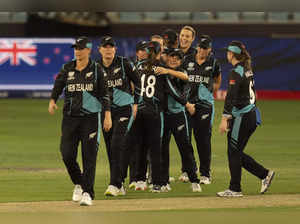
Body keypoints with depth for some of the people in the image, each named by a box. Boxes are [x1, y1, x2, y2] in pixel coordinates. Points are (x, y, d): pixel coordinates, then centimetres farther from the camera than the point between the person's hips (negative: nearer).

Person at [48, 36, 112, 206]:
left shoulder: (96, 69, 2)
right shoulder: (67, 68, 9)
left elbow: (104, 93, 1)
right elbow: (58, 85, 8)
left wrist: (108, 115, -7)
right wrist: (53, 101, -12)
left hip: (90, 117, -3)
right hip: (70, 116, 3)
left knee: (89, 156, -7)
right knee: (67, 154, -2)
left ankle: (88, 192, -4)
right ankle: (79, 184, 22)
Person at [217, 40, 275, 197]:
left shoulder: (235, 73, -14)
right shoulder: (248, 71, 13)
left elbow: (231, 97, -20)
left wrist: (224, 119, -22)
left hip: (241, 117, -9)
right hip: (252, 115, 9)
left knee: (234, 152, -1)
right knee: (237, 153, 14)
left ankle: (235, 189, 3)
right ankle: (265, 174, 12)